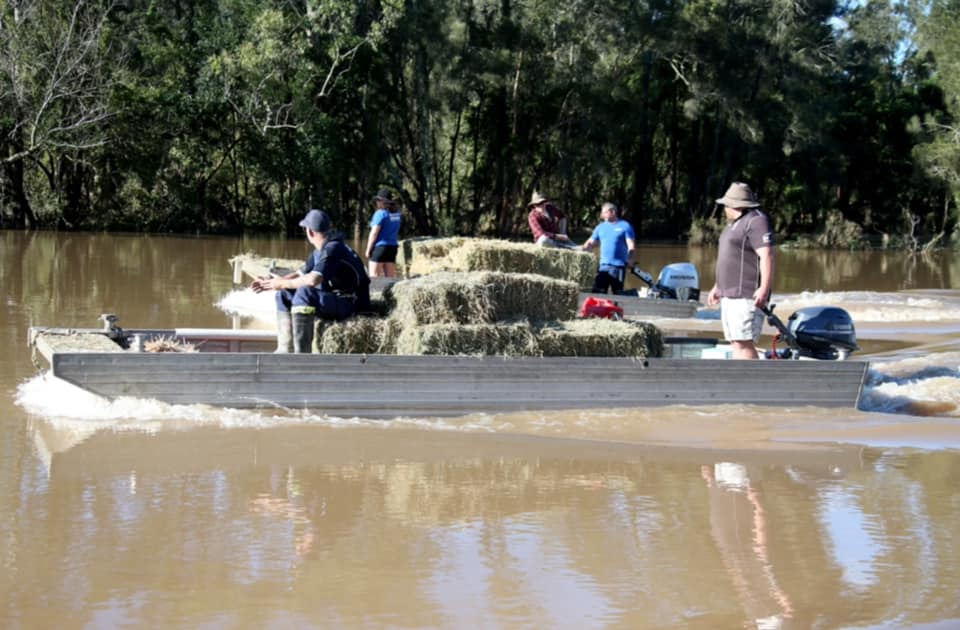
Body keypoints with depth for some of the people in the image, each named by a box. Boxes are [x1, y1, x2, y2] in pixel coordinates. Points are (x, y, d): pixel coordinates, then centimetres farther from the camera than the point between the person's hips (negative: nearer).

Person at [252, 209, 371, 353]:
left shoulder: (333, 249, -21)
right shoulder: (319, 251, 11)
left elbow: (313, 280, -33)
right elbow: (300, 274, 19)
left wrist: (282, 283, -20)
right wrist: (273, 282, 4)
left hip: (351, 303, -10)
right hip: (331, 300, 10)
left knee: (304, 293, -34)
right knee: (284, 295, 7)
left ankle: (302, 356, -33)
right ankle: (285, 351, 6)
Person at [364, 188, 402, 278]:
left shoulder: (380, 213, -13)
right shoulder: (397, 213, 9)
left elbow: (374, 233, -14)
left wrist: (368, 250, -9)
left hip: (380, 246, -7)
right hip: (393, 246, 7)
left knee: (374, 276, -5)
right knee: (391, 276, 7)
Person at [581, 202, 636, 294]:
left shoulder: (625, 226, 1)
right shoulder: (601, 227, 15)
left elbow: (631, 246, -5)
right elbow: (590, 243, 14)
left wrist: (630, 260, -21)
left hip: (619, 266, -4)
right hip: (603, 265, 4)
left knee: (618, 293, 2)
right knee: (597, 292, -1)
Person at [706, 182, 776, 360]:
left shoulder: (756, 221, -11)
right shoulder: (735, 223, 22)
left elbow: (767, 256, -21)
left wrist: (764, 289, -30)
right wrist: (718, 287, 31)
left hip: (746, 297, -10)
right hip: (730, 295, 10)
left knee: (744, 343, -16)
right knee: (736, 343, 8)